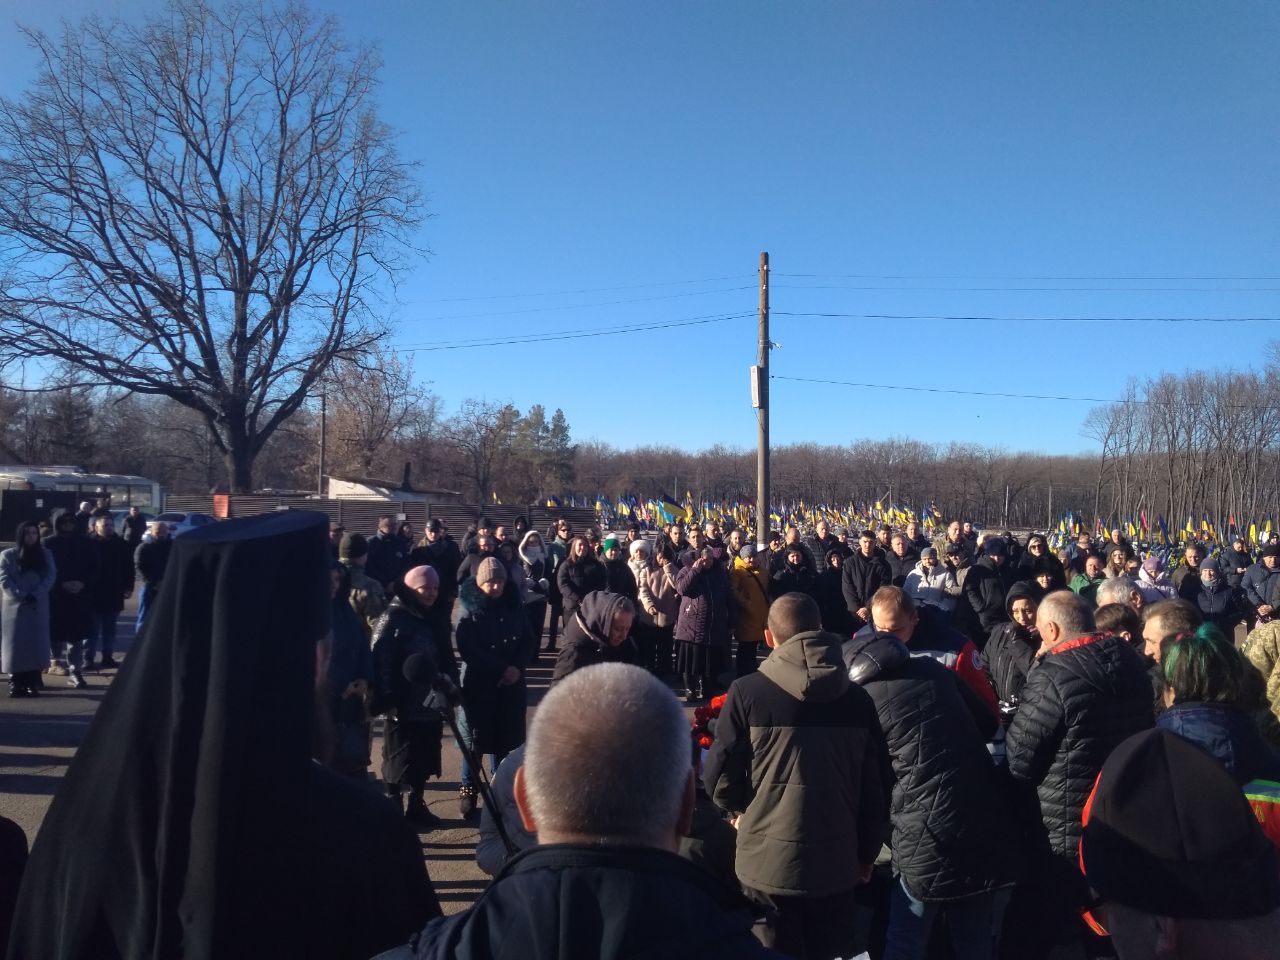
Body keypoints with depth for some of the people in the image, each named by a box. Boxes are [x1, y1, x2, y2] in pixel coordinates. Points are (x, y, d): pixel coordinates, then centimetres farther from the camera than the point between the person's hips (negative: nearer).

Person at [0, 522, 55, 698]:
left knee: (36, 644, -2)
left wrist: (35, 595, -14)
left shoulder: (46, 555, 10)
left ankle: (32, 684, 2)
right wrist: (20, 596, -17)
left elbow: (50, 577, 0)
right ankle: (16, 684, 0)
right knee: (15, 645, -3)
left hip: (38, 607, 1)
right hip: (15, 607, -1)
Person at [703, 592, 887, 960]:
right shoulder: (857, 698, -2)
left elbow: (721, 776, -10)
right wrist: (867, 853, 16)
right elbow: (876, 785, 2)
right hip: (838, 863, 3)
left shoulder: (748, 691, -12)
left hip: (768, 863, -3)